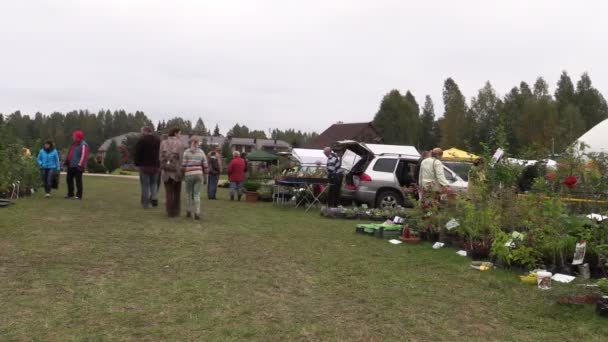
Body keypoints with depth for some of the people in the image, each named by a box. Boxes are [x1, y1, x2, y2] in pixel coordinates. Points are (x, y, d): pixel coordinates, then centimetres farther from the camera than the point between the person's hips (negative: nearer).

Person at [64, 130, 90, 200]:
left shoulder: (83, 145, -14)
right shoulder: (74, 144, 17)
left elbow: (84, 156, -20)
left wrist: (80, 165, -25)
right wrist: (67, 161, 20)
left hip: (77, 166, -10)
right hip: (71, 165, 10)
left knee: (78, 181, -5)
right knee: (69, 179, 13)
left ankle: (79, 195, 2)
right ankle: (70, 194, 23)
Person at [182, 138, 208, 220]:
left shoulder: (186, 152, 0)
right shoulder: (201, 152, 6)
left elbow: (183, 165, -6)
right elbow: (205, 166, 4)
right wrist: (205, 177, 11)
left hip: (189, 175, -1)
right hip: (198, 174, 1)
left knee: (188, 193, 15)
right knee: (197, 194, 3)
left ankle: (188, 212, 20)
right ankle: (197, 213, -5)